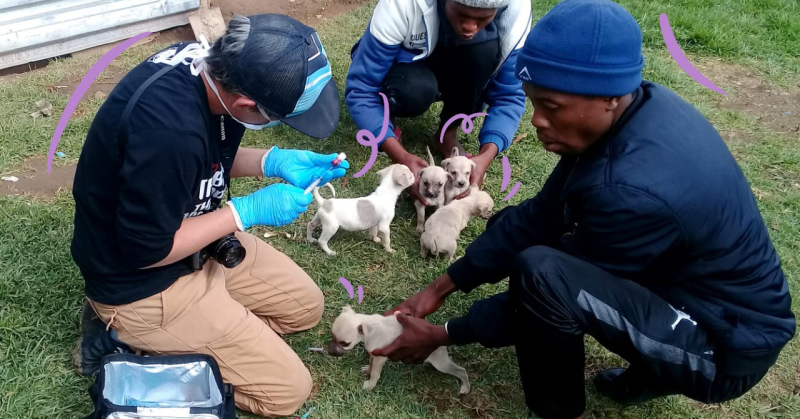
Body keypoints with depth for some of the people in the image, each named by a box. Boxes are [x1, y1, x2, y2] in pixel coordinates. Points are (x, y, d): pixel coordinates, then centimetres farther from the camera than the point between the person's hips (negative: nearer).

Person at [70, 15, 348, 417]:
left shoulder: (209, 65, -12)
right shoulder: (171, 129, -38)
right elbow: (145, 251, -26)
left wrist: (274, 161, -9)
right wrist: (247, 212, -20)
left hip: (192, 242, 8)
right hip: (140, 284, -8)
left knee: (305, 305, 14)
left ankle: (153, 334, 11)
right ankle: (129, 337, 5)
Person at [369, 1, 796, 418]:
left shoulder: (635, 189, -35)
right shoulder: (635, 107, -8)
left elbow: (553, 288, -20)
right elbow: (538, 215, -2)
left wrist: (442, 335, -9)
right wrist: (441, 287, -2)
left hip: (725, 343, -8)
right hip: (679, 280, 9)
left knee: (540, 271, -31)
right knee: (512, 228, 9)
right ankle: (650, 372, 15)